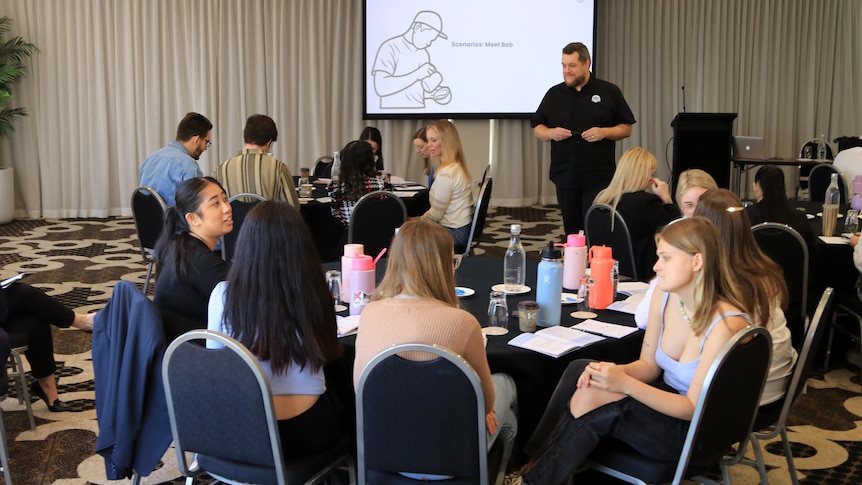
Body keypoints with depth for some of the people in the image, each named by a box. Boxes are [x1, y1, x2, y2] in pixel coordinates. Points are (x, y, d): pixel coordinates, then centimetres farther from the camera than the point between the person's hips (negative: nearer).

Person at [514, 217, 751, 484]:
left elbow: (693, 408, -23)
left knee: (592, 399, -24)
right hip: (668, 398, 7)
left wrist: (625, 384, -32)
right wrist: (614, 371, -19)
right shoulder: (664, 295, -7)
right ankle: (535, 463, -1)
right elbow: (648, 365, 3)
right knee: (579, 372, -11)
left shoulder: (725, 325, -27)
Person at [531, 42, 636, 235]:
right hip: (565, 176, 3)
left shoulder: (609, 92, 5)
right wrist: (551, 133, -8)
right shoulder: (554, 94, 11)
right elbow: (537, 128, 14)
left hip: (599, 178, -3)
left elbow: (626, 128, 6)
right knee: (572, 230, 9)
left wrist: (604, 132, -13)